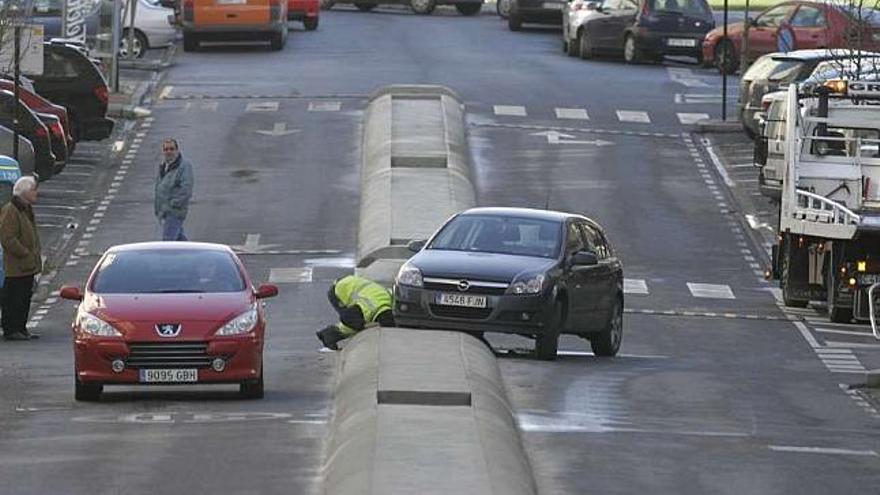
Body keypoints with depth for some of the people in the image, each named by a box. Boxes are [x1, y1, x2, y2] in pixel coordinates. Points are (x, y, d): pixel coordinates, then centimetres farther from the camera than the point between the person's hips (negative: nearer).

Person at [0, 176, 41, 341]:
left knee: (25, 297, 13)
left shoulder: (27, 209, 16)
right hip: (16, 267, -10)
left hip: (28, 266, 10)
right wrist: (26, 255, -20)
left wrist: (36, 256, 14)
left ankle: (21, 328, 20)